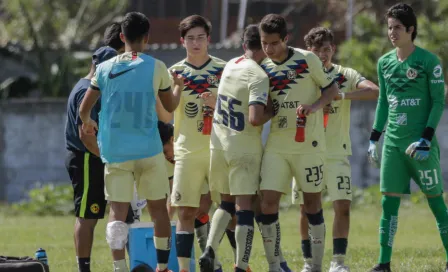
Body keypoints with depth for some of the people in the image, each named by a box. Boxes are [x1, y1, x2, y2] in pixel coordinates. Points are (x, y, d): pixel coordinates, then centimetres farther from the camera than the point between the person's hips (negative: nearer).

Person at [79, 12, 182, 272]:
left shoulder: (105, 68, 3)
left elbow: (84, 108, 6)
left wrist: (87, 123, 29)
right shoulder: (156, 67, -1)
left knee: (118, 212, -2)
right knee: (158, 208, 14)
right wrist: (178, 85, 32)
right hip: (148, 152, -1)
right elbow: (171, 106, 11)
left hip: (115, 153, 1)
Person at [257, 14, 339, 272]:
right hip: (277, 145, 4)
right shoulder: (264, 69, 7)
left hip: (309, 143, -4)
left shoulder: (307, 59, -6)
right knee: (268, 201, -7)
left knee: (312, 202, 3)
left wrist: (315, 107, -19)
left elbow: (332, 88, -2)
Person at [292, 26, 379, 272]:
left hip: (337, 153, -1)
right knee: (306, 209, 3)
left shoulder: (346, 76, 0)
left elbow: (374, 91, -16)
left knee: (343, 206, -10)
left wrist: (339, 96, -29)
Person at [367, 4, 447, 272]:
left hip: (420, 141, -5)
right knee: (389, 201, 1)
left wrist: (426, 138, -14)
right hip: (393, 141, 5)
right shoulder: (385, 63, 10)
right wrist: (374, 138, 14)